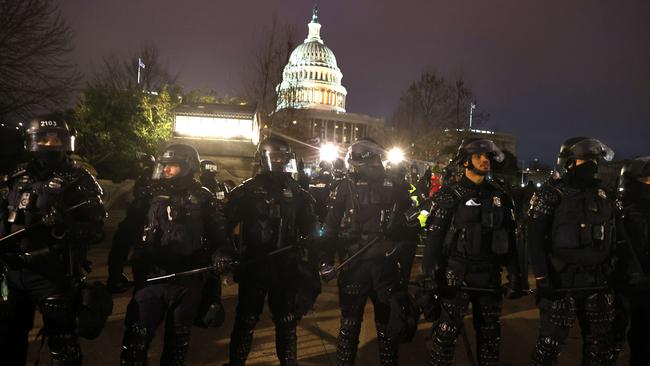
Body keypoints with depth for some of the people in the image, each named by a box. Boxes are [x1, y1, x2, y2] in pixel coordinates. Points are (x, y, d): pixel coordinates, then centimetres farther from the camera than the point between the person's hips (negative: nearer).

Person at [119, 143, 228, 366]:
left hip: (188, 283, -1)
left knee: (178, 342, 15)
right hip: (151, 278, 1)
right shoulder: (151, 195, 4)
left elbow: (218, 234, 3)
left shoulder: (202, 198, -1)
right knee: (134, 340, -1)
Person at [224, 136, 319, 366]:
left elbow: (310, 231, 10)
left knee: (287, 323, 12)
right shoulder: (246, 191, 0)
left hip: (287, 268, 2)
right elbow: (224, 224, -3)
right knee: (246, 321, 7)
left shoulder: (298, 194, 8)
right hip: (252, 266, -2)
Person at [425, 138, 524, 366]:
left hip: (490, 275, 5)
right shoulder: (449, 194, -4)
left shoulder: (499, 196, 10)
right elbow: (434, 236, -8)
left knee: (490, 332, 14)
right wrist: (431, 274, -15)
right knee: (448, 331, -2)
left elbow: (509, 238, 12)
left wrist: (515, 274, 6)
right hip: (456, 274, -4)